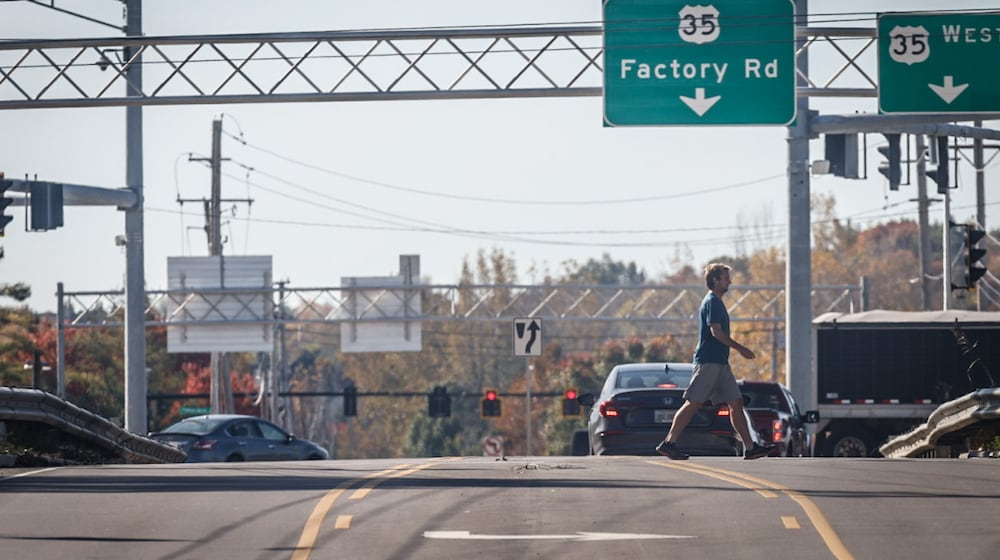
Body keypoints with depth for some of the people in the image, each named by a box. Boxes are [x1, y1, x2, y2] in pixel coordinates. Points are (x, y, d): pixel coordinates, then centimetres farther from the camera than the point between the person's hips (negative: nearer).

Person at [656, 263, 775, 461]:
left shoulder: (716, 302, 20)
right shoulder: (712, 302, -11)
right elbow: (716, 331, -19)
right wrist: (740, 348, -16)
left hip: (720, 363, 10)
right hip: (708, 361, -10)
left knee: (736, 403, 5)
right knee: (693, 403, -8)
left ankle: (750, 448, 4)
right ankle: (669, 443, -5)